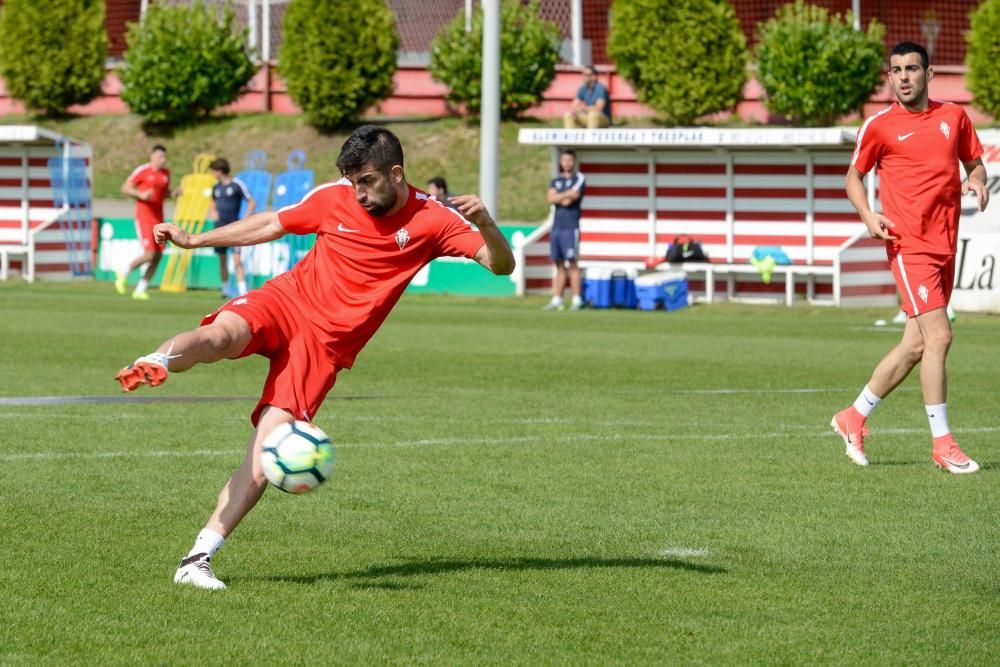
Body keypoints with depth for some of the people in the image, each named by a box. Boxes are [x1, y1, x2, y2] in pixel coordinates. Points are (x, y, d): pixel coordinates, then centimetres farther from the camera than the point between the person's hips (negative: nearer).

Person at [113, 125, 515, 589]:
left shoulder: (431, 220, -5)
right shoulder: (334, 198, 0)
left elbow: (502, 265, -8)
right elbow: (272, 225, 15)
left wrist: (485, 224, -30)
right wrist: (195, 240, 13)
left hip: (326, 345, -1)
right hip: (286, 300, 1)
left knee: (264, 458, -13)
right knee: (219, 337, -36)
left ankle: (199, 559, -12)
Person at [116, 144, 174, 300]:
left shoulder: (166, 173, 11)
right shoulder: (142, 171, -8)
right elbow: (125, 188, -5)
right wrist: (141, 194, -20)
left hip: (158, 218, 7)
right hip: (143, 217, -7)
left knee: (158, 255, 0)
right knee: (149, 254, -16)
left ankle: (140, 290, 10)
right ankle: (123, 274, 8)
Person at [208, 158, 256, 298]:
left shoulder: (237, 185, -7)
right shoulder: (217, 187, 10)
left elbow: (252, 203, -5)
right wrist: (212, 212, 8)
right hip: (220, 227, 6)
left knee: (237, 260, -14)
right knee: (222, 260, 8)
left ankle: (242, 291, -18)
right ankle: (225, 290, 18)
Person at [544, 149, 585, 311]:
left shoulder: (579, 179, 0)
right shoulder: (556, 181, 17)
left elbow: (568, 201, -11)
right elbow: (551, 198, -2)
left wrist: (559, 198, 2)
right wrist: (567, 194, -11)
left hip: (570, 227, -6)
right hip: (556, 227, 6)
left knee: (572, 264, -10)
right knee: (559, 265, 8)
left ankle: (577, 300, -11)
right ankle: (556, 300, 9)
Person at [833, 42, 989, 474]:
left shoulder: (954, 117, 10)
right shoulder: (880, 127, -1)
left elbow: (974, 161, 21)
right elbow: (854, 176, 9)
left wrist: (978, 181, -3)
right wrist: (868, 216, -9)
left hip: (945, 245, 6)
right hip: (909, 245, -6)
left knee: (916, 345, 10)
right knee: (938, 337, -15)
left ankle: (854, 418, 26)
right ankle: (942, 444, -9)